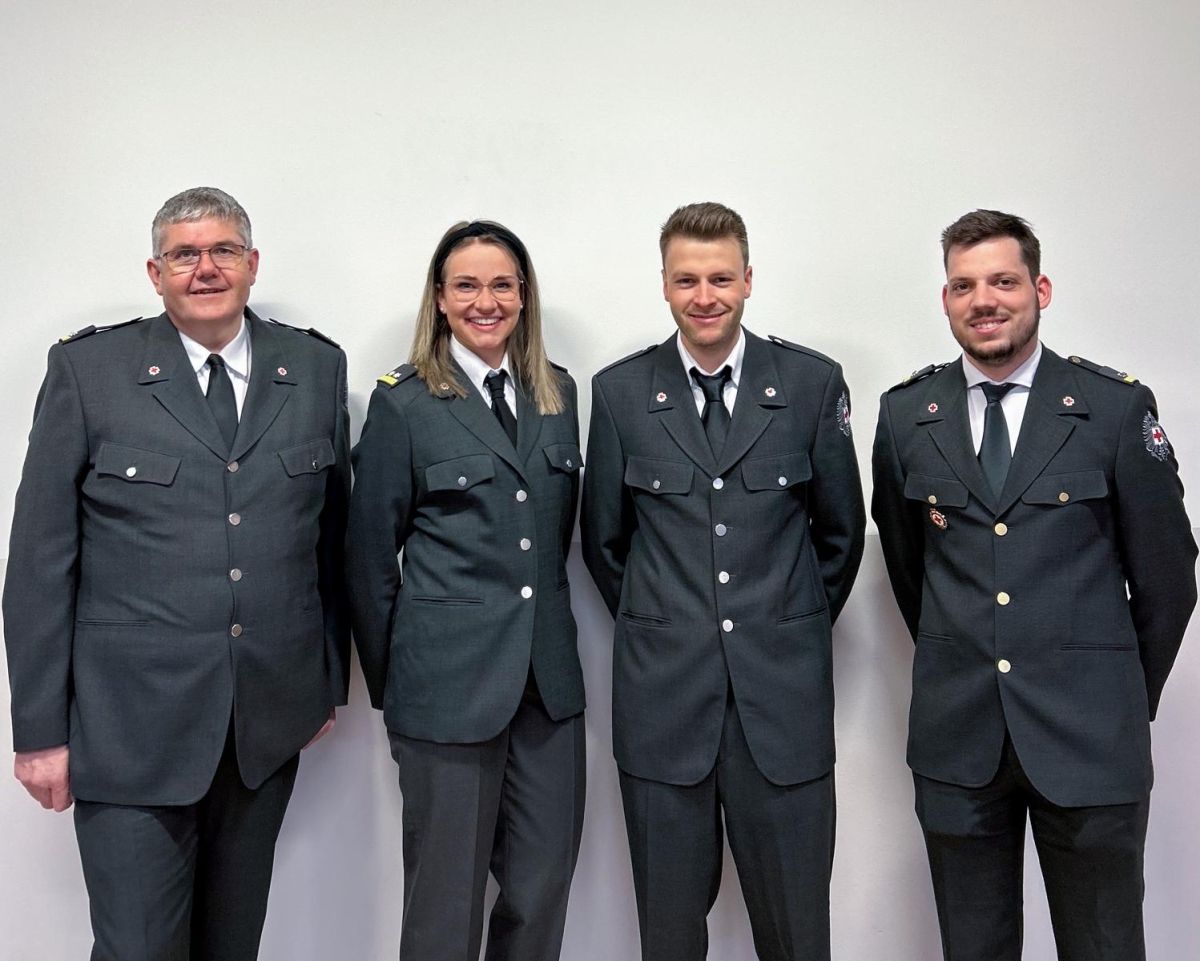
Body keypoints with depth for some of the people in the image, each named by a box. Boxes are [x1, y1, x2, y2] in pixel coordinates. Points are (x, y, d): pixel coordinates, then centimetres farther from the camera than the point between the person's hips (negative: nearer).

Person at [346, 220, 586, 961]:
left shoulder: (558, 391, 8)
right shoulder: (404, 403, -5)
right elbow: (370, 557, -1)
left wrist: (542, 624, 13)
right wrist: (389, 683, 3)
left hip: (549, 676, 4)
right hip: (450, 679, -4)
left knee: (545, 884, 12)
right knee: (447, 893, 9)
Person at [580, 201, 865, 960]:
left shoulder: (813, 382, 0)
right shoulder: (620, 392, 1)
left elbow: (841, 530, 8)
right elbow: (604, 538, 10)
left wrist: (795, 630, 11)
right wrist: (657, 629, 10)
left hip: (784, 695, 0)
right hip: (662, 694, 1)